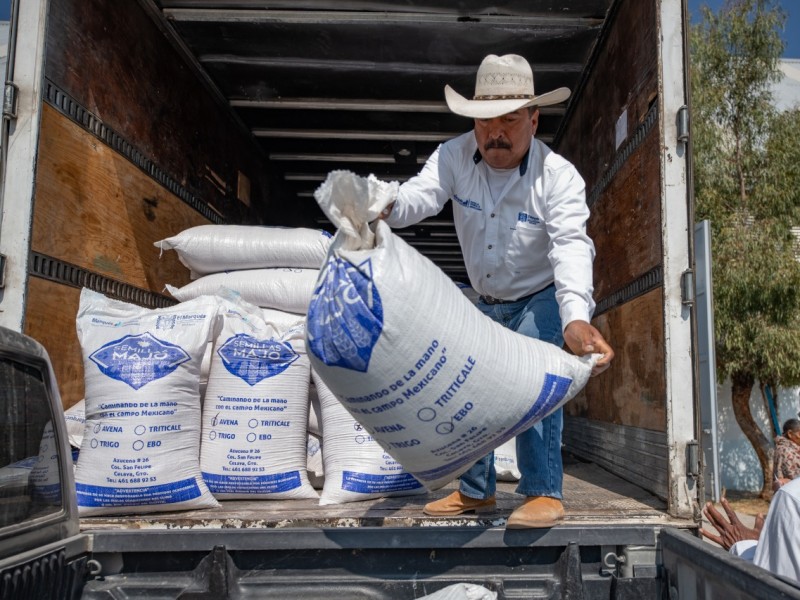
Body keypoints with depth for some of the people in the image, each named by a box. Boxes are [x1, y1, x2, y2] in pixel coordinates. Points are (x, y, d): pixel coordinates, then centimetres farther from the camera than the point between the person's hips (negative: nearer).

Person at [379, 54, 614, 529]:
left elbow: (571, 247, -38)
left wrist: (576, 319, -55)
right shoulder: (456, 156, -15)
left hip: (543, 297, -5)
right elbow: (420, 195, -30)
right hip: (488, 301, 5)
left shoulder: (558, 176, -25)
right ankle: (476, 491, 25)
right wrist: (385, 205, -56)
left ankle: (544, 493, -12)